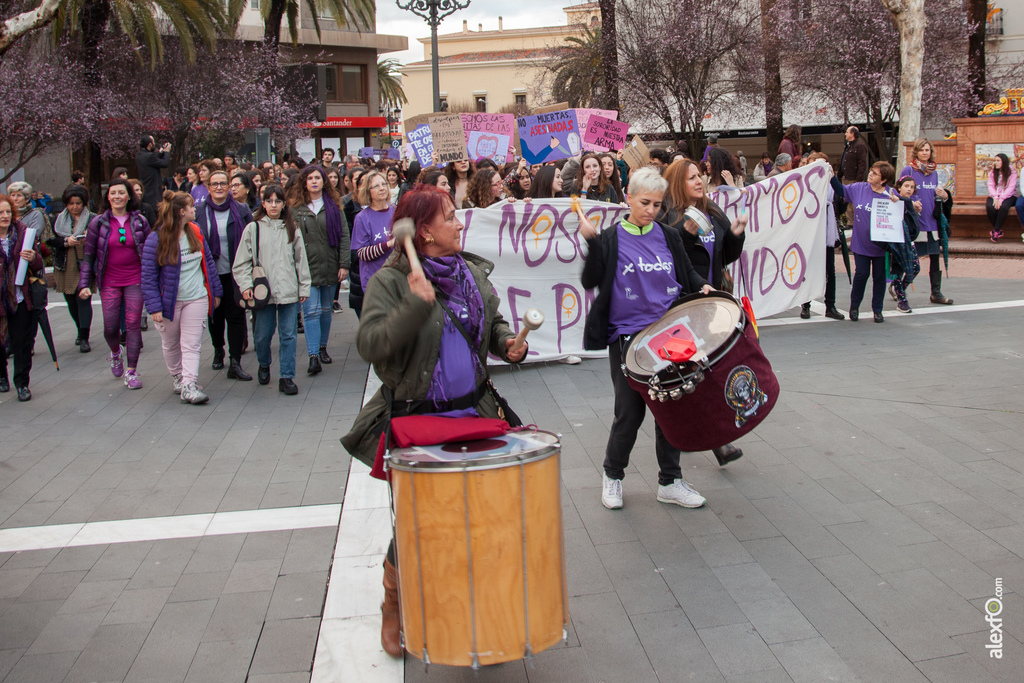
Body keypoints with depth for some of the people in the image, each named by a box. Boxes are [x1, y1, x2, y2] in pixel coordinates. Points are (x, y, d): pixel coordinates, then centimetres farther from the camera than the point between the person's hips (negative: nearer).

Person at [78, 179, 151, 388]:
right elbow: (88, 256, 3)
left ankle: (131, 371, 3)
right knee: (110, 327, 1)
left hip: (135, 280, 0)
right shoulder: (99, 223, 0)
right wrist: (84, 284, -3)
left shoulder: (139, 221, 2)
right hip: (109, 282, 0)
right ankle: (115, 354, 35)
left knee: (133, 324, -4)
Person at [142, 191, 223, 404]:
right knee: (171, 345, 14)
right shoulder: (156, 239, -13)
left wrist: (215, 291, 13)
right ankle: (177, 377, 34)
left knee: (191, 345, -4)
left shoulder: (196, 232, 2)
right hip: (169, 302, -3)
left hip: (196, 299, 3)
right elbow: (148, 277, -12)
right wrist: (154, 306, -17)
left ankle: (189, 386, -7)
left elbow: (208, 262, 12)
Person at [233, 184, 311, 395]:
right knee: (263, 335, 8)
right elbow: (242, 262, 2)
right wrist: (246, 285, -8)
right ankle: (264, 365, 35)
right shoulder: (253, 229, 1)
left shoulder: (292, 229, 7)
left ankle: (287, 377, 7)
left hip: (289, 291, 1)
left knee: (288, 335, 0)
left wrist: (303, 288, 8)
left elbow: (301, 260, 11)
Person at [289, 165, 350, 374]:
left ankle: (322, 347, 27)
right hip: (306, 268, -2)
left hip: (330, 266, 2)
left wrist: (344, 264, -3)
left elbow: (344, 235, 3)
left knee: (326, 309, 12)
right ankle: (313, 356, -11)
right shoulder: (295, 207, 2)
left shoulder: (333, 205, 5)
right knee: (311, 311, -9)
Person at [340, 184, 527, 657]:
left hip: (473, 413, 5)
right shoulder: (390, 281, -12)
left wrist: (506, 342, -1)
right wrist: (415, 307, -34)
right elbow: (368, 344, -23)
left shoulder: (473, 272, 7)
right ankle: (394, 610, 26)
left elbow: (492, 322, 20)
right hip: (415, 419, -5)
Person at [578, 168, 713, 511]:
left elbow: (687, 273, 18)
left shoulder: (668, 237, 8)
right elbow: (590, 281, -11)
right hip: (627, 337, -3)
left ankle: (670, 481, 21)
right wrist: (592, 241, -21)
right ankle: (612, 475, 23)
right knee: (630, 412, 0)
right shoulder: (611, 239, -2)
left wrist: (703, 286, -2)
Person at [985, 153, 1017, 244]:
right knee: (990, 207, -32)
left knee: (1003, 206, -37)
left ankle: (996, 230, -26)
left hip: (1007, 196, -3)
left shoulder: (1012, 172, -1)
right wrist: (995, 198, -18)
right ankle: (999, 230, -17)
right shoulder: (992, 172, 9)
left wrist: (1001, 199, -22)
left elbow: (1011, 188, -9)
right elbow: (990, 186, 0)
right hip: (994, 195, 3)